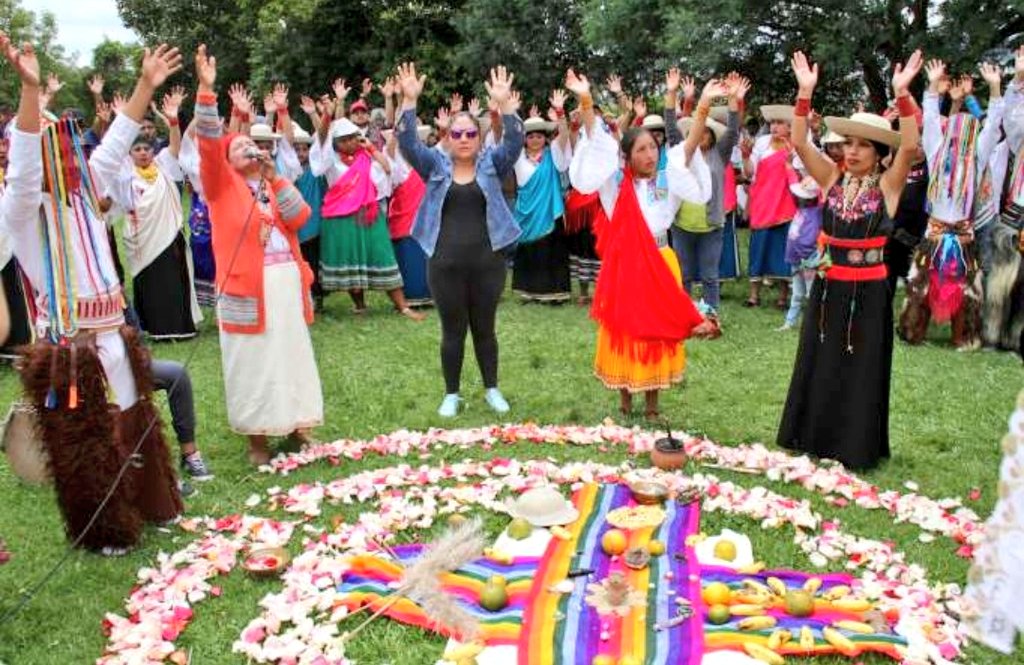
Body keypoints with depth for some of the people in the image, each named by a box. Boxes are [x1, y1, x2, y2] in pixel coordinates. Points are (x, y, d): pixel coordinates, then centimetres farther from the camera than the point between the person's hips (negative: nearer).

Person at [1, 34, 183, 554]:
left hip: (111, 337, 7)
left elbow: (115, 145, 7)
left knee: (134, 426, 19)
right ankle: (103, 531, 22)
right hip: (67, 348, -7)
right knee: (85, 443, 7)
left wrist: (146, 85, 3)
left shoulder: (83, 192, 6)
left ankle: (148, 506, 37)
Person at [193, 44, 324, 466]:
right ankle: (257, 438, 13)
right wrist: (206, 89, -22)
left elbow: (300, 219, 0)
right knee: (253, 361, 2)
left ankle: (296, 424, 26)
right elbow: (207, 143, -12)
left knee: (292, 354, 12)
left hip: (287, 280, 4)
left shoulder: (276, 184, 15)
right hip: (247, 284, -4)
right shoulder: (222, 184, 3)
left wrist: (274, 178, -5)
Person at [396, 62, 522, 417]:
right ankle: (451, 394, 21)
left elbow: (514, 142, -10)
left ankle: (492, 389, 25)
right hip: (445, 264, 0)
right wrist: (409, 101, -19)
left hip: (487, 262, 0)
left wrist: (504, 104, -24)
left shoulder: (491, 164, 5)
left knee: (485, 328, 11)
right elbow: (408, 144, -7)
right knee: (452, 330, 8)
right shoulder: (436, 165, 5)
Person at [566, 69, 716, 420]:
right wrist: (585, 101, -23)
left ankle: (652, 405, 21)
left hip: (660, 263, 2)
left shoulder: (667, 179, 3)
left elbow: (690, 146, -9)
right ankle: (625, 402, 22)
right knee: (624, 331, 7)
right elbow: (596, 141, -11)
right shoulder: (616, 181, -1)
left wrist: (704, 106, -23)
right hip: (623, 263, -2)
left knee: (658, 331, 9)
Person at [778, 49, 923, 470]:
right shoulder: (832, 179, 2)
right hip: (827, 288, 3)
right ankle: (814, 440, 27)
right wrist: (805, 92, -15)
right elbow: (799, 142, -6)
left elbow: (910, 146, -20)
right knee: (819, 368, 12)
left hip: (867, 292, -3)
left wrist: (902, 94, -28)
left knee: (860, 372, 7)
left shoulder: (887, 185, -4)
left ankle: (855, 448, 20)